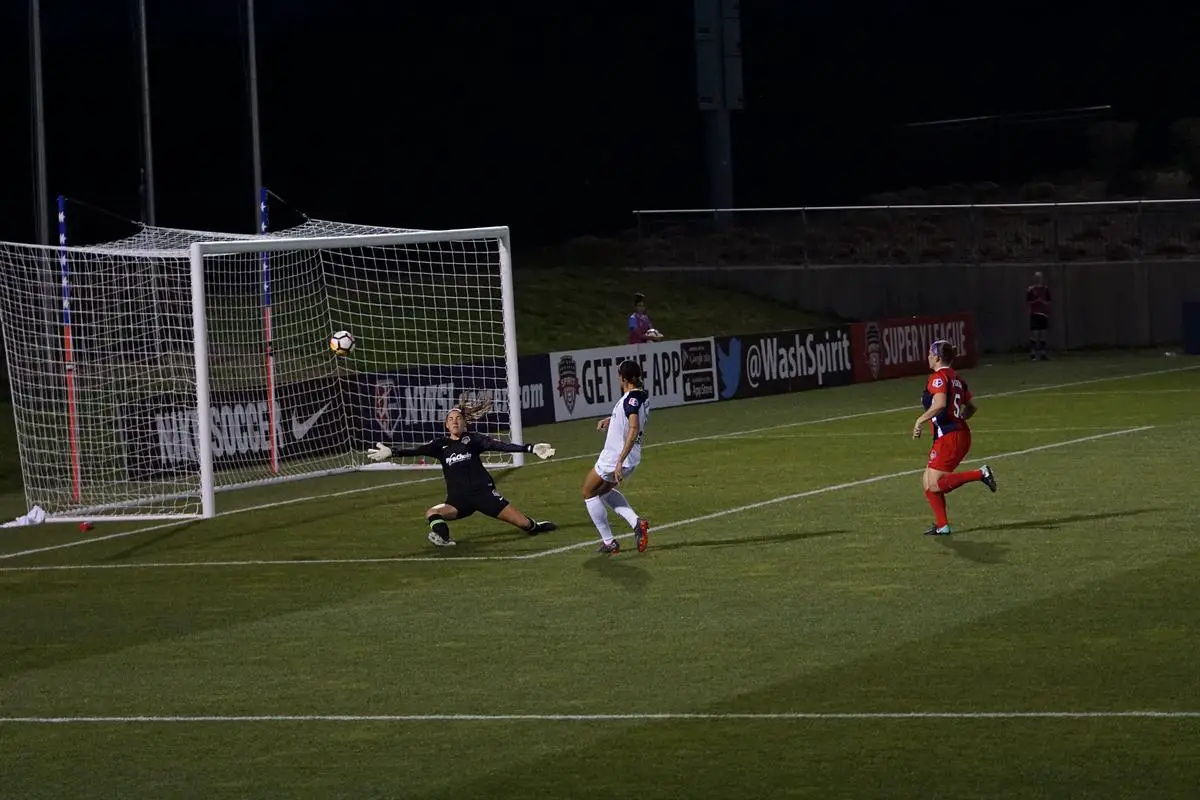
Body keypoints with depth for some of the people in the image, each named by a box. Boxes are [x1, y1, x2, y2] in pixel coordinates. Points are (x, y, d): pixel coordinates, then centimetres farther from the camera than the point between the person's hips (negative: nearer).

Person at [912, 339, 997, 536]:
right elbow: (971, 407, 21)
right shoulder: (956, 378, 16)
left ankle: (980, 474, -14)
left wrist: (920, 421, -17)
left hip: (948, 438, -10)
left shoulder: (938, 378, -11)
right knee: (928, 482, 12)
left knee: (934, 485, -9)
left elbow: (939, 404, -27)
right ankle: (942, 525, 8)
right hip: (960, 432, 10)